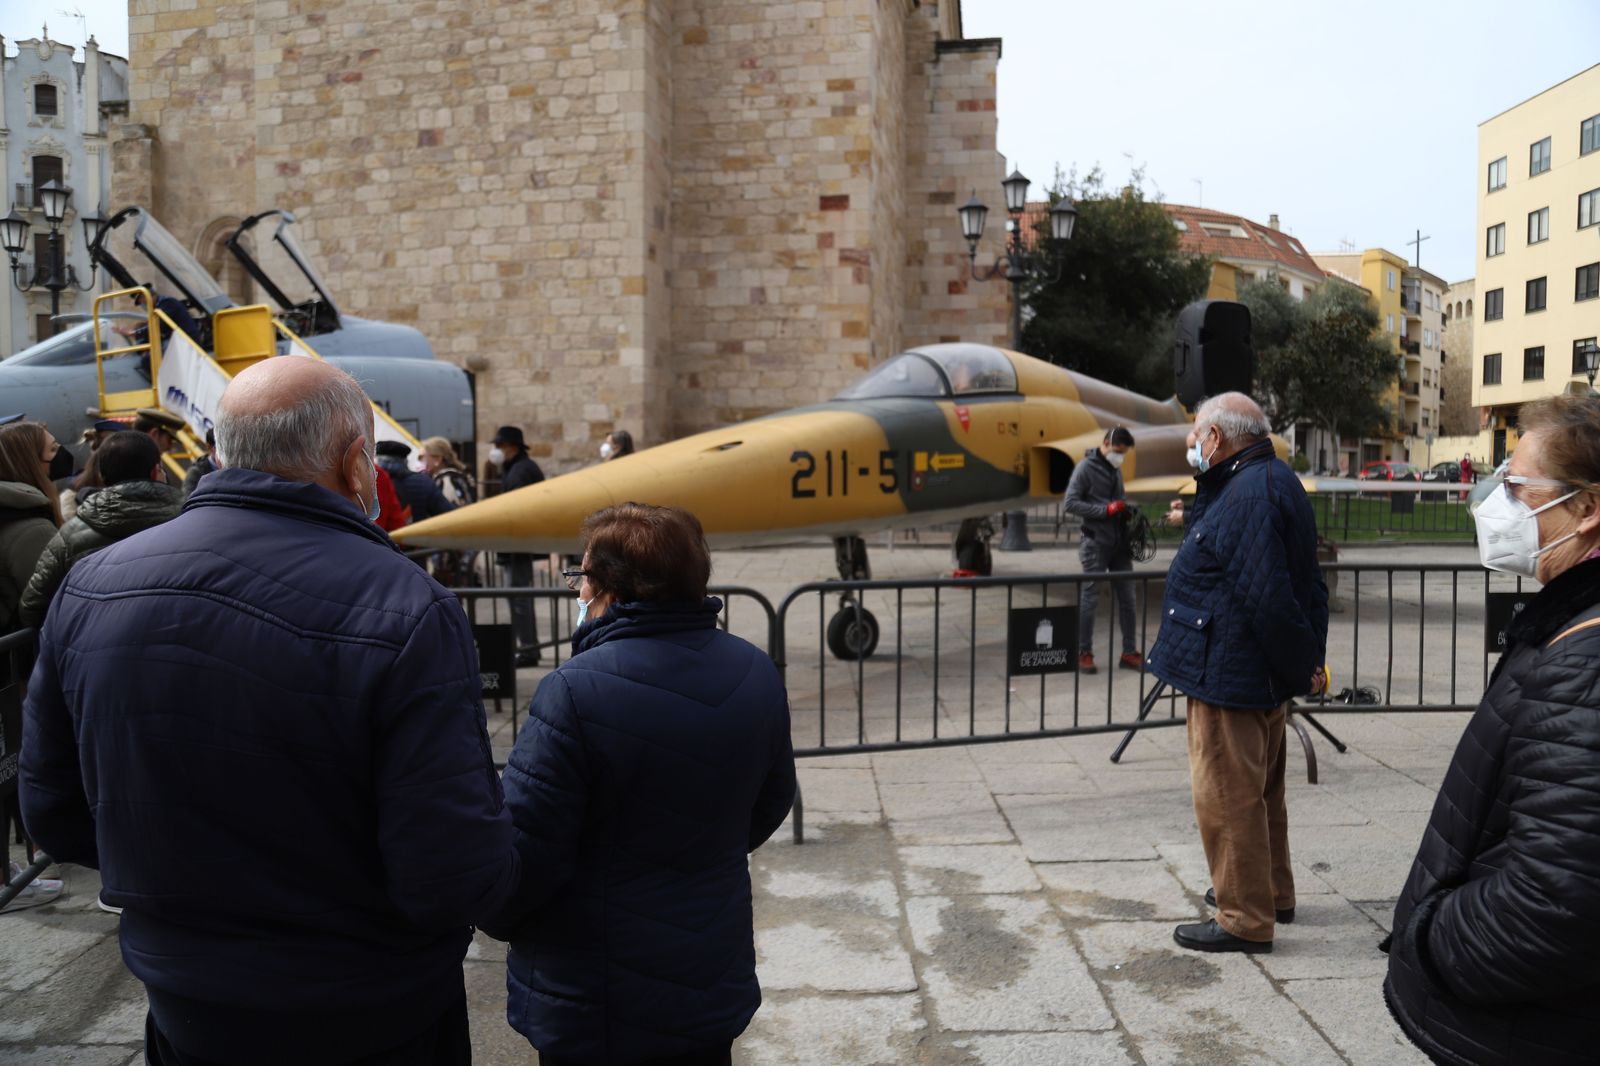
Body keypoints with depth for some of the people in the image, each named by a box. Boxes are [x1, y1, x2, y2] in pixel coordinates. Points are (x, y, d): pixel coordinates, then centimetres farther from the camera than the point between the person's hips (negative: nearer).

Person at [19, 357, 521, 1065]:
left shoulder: (88, 588, -10)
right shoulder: (408, 614, -28)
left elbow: (53, 815, 1)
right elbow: (455, 882, -28)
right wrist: (511, 853, -7)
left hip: (182, 1009, 4)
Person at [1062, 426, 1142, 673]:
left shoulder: (1115, 468, 14)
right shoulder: (1085, 467, -8)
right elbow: (1069, 503, -14)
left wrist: (1126, 508, 1)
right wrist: (1106, 510, -18)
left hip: (1120, 543, 7)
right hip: (1096, 544, -7)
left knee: (1127, 597, 8)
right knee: (1089, 599, 0)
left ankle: (1129, 653, 15)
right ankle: (1084, 654, 8)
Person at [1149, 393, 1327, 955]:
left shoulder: (1248, 496, -22)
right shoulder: (1274, 482, 13)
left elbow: (1268, 598, -27)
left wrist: (1302, 665, -17)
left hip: (1230, 676, -11)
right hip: (1263, 676, 11)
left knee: (1227, 798, 0)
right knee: (1260, 791, 23)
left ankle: (1244, 920, 11)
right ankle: (1271, 894, 37)